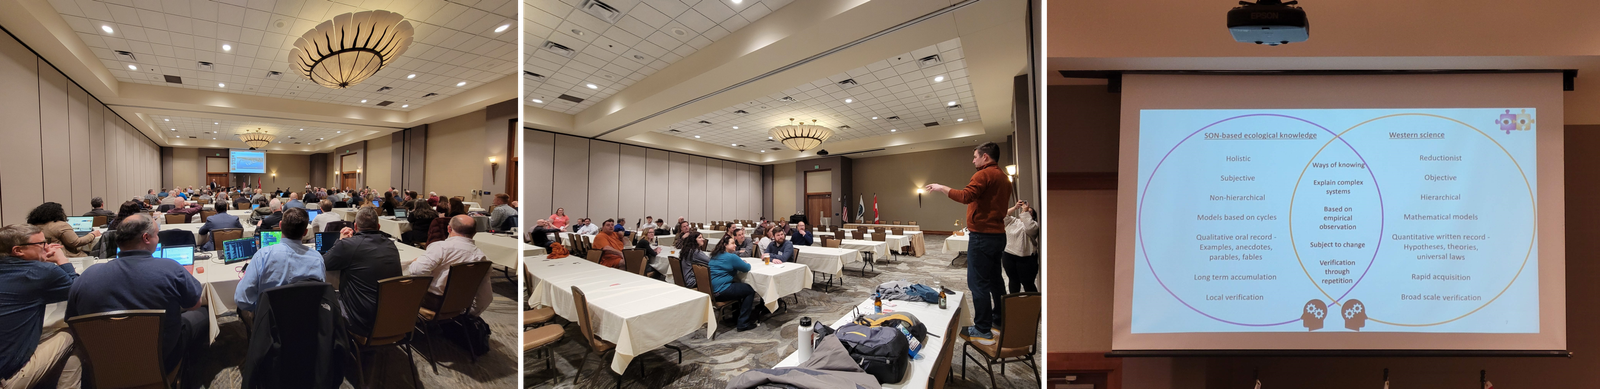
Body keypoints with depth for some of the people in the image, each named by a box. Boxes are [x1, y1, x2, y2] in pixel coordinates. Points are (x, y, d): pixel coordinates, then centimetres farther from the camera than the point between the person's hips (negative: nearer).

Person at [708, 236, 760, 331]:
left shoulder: (715, 255, 14)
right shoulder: (731, 257, -14)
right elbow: (747, 268, -8)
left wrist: (741, 262, 16)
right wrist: (747, 263, 15)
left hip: (711, 290, 9)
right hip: (721, 292, -9)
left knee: (740, 285, 28)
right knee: (750, 290, 3)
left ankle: (737, 313, 38)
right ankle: (743, 324, 3)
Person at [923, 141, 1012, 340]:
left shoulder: (984, 175, -14)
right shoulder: (1003, 177, 16)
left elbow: (966, 196, -29)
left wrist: (942, 188, -18)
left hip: (982, 236, -10)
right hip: (998, 234, 10)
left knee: (978, 283, -5)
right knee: (994, 280, 19)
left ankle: (982, 329, -1)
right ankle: (999, 320, 30)